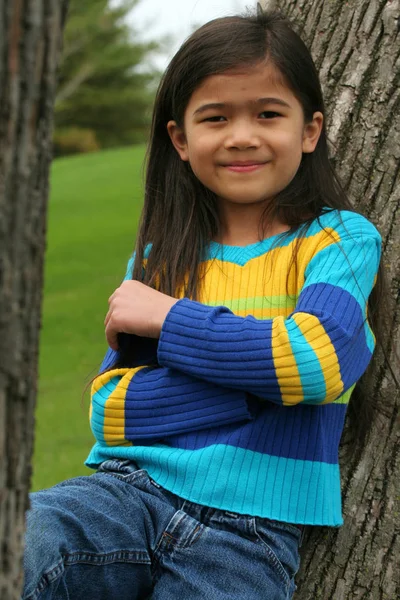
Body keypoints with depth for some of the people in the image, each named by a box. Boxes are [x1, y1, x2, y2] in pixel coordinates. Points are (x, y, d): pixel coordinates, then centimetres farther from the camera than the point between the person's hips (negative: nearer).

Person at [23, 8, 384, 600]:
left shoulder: (342, 240, 3)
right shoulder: (158, 257, 12)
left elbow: (320, 360, -17)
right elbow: (110, 409, 0)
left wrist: (169, 319, -8)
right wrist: (264, 370, -10)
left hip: (250, 528, -1)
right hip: (130, 488, 2)